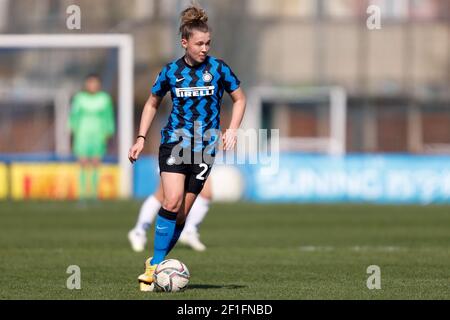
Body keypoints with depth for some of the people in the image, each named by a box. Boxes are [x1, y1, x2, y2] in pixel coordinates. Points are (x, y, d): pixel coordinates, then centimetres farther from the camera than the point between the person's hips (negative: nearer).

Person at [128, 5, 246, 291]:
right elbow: (152, 104, 15)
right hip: (174, 142, -1)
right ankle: (155, 265, -14)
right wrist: (141, 138, 7)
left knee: (182, 213, -1)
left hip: (205, 148, 1)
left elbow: (240, 99, 10)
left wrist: (233, 130, -5)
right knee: (172, 201, -20)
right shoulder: (171, 71, 1)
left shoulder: (218, 69, -2)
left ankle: (155, 265, 12)